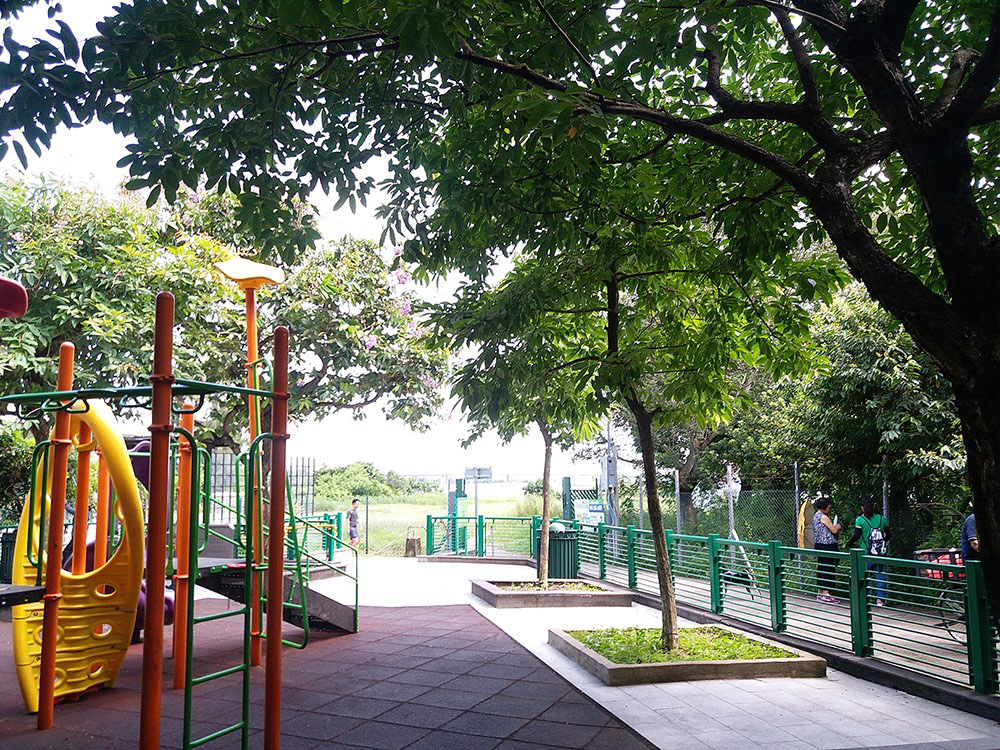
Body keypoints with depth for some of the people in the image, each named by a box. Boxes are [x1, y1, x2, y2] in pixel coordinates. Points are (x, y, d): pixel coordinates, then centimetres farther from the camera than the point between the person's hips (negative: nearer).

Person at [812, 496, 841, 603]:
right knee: (828, 569, -5)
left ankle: (819, 592, 18)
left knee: (821, 568, 13)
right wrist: (838, 526, 9)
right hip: (827, 545, -9)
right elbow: (834, 530, -12)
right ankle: (826, 594, -5)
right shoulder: (824, 517, -14)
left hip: (818, 545, 9)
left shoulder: (815, 516, 15)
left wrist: (835, 529, 14)